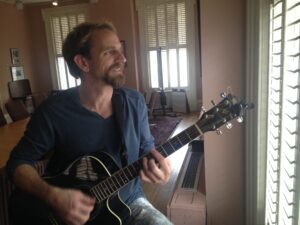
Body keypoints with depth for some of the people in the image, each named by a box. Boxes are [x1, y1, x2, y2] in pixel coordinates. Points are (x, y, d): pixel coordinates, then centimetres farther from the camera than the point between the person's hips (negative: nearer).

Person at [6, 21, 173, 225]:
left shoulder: (135, 102, -6)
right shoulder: (54, 110, -15)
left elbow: (145, 147, 5)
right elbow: (19, 162, -6)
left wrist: (156, 162, -17)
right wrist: (53, 195, -22)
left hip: (129, 202, 2)